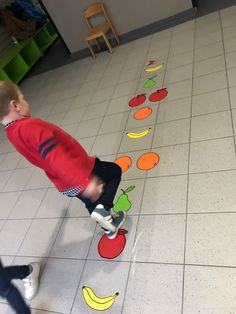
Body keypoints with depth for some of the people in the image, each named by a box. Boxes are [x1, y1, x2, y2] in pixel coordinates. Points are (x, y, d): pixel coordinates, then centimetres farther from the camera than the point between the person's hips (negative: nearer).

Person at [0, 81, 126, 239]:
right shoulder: (30, 126, -29)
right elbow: (55, 157, -41)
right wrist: (85, 181, -45)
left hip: (65, 185, 9)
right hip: (79, 176, -8)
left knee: (92, 203, 30)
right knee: (115, 171, 17)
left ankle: (110, 228, 50)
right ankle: (104, 208, 3)